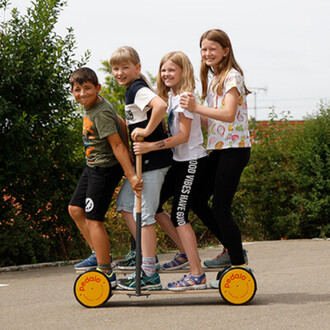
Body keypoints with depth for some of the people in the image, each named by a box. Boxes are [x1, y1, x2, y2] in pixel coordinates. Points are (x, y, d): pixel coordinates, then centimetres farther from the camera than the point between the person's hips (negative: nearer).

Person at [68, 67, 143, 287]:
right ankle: (100, 255, 25)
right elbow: (120, 123, 18)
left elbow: (117, 145, -26)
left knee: (93, 219, -8)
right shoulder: (91, 106, 6)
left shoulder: (101, 113, -22)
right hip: (94, 167, 10)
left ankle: (106, 273, -3)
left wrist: (131, 176, -29)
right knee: (75, 209, 14)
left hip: (106, 169, -10)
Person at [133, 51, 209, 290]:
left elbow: (184, 135, -22)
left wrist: (151, 146, -27)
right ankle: (187, 251, 22)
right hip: (180, 161, 9)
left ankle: (197, 275, -7)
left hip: (193, 162, -9)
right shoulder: (171, 96, 12)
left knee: (179, 215, -10)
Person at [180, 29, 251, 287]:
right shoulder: (212, 77, 16)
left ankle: (240, 266, 0)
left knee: (221, 208, -10)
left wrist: (197, 108, -33)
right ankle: (233, 249, 21)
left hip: (234, 148, -9)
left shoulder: (232, 76, -11)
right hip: (218, 148, 9)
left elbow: (229, 114, -25)